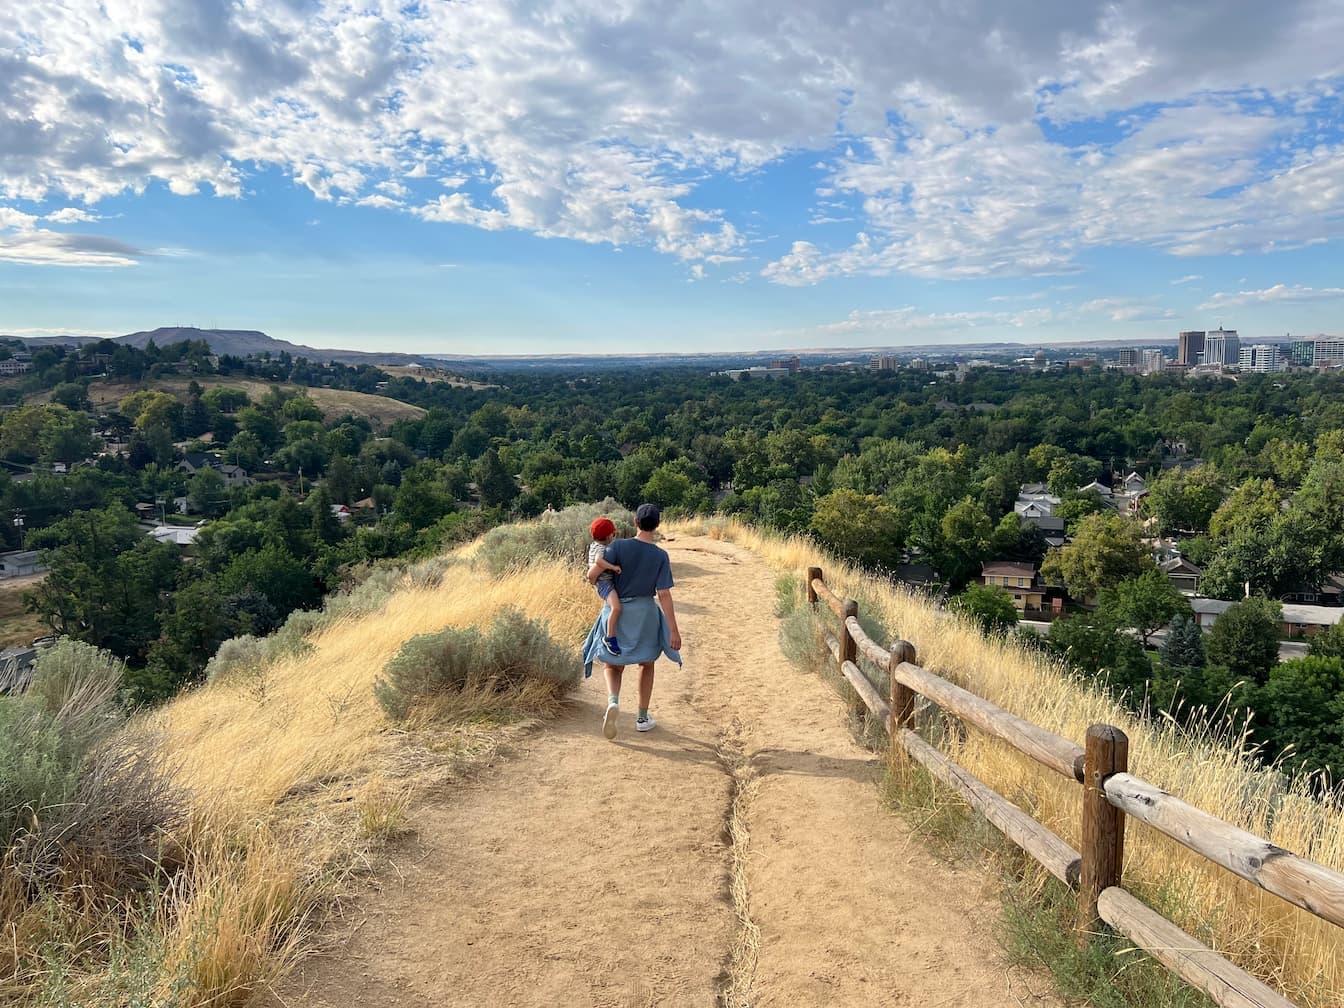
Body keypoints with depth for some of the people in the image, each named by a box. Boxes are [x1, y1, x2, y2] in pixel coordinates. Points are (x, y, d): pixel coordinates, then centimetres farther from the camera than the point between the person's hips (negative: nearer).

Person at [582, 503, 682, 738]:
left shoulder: (619, 546, -13)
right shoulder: (661, 556, -13)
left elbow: (592, 573, -17)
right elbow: (664, 595, -15)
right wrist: (674, 630, -11)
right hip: (644, 613, 0)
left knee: (612, 664, 17)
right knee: (646, 663, 21)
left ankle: (613, 700, -12)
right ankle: (643, 717, 23)